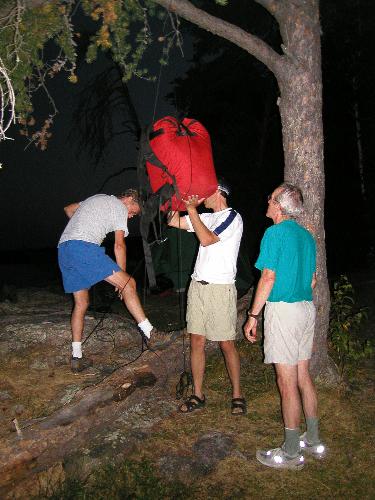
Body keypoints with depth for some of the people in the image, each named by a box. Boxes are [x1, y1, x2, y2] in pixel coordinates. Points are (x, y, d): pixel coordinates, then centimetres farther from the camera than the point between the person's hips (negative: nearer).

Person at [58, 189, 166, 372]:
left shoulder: (97, 199, 31)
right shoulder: (119, 207, 7)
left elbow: (68, 209, 41)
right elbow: (119, 245, 1)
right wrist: (123, 277, 6)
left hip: (63, 249, 9)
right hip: (84, 247, -9)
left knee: (81, 303, 13)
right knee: (129, 284, -8)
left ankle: (76, 358, 13)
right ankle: (149, 332, -14)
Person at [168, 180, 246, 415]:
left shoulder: (233, 217, -5)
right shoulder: (207, 218, 17)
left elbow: (206, 239, -17)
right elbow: (174, 222, 19)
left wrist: (191, 209, -12)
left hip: (221, 288, -7)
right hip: (198, 285, 7)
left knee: (227, 343, 0)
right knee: (197, 341, 7)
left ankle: (237, 395, 13)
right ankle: (198, 395, 17)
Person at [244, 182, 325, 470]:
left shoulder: (275, 233, -11)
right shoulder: (307, 236, 12)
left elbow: (268, 277, -16)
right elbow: (312, 279, 16)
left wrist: (253, 316, -11)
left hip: (283, 310, -8)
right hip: (307, 309, 8)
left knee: (287, 382, -1)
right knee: (303, 376, 17)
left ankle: (292, 453, 11)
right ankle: (314, 441, 28)